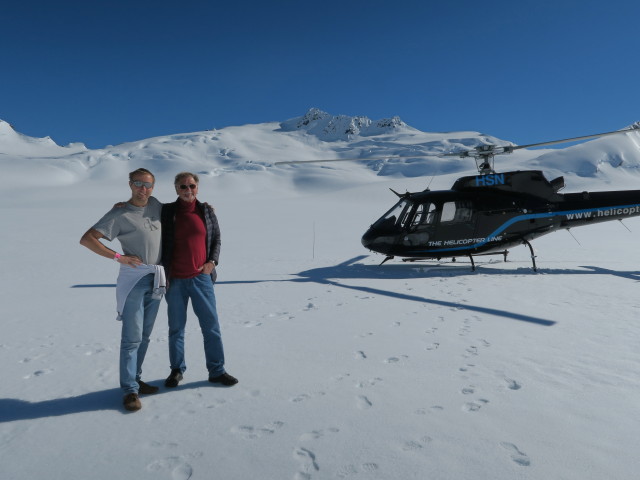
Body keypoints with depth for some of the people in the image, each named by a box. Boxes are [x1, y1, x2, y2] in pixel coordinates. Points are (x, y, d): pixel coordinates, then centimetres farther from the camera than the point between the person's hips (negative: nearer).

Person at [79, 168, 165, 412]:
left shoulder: (155, 205, 8)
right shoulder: (119, 214, -8)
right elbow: (86, 239, -12)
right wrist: (118, 256, -17)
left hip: (156, 279, 6)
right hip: (134, 278, -6)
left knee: (144, 335, 12)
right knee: (132, 336, -6)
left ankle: (135, 379, 23)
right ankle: (130, 390, 0)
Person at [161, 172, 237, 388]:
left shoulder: (207, 211, 2)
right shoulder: (167, 212, -1)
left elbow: (216, 238, 10)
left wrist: (212, 262, -1)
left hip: (201, 278, 1)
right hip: (175, 280, 0)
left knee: (211, 325, 4)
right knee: (176, 327, 10)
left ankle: (216, 371, 16)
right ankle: (177, 370, 27)